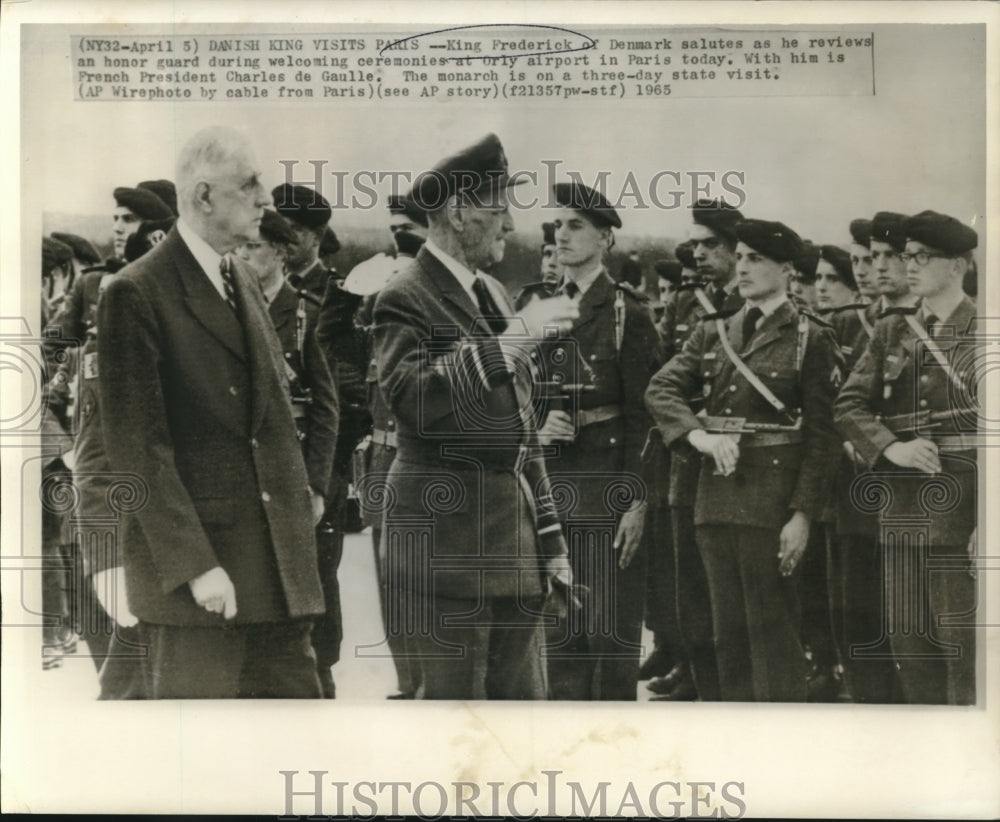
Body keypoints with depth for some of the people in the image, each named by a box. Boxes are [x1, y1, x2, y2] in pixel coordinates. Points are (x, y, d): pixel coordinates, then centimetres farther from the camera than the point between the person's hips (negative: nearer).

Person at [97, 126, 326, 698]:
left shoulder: (245, 282, 16)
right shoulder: (136, 295, -10)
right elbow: (137, 448, -15)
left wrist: (302, 494, 9)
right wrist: (194, 565, -18)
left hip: (278, 555, 8)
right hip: (193, 550, -7)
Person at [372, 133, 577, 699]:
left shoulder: (494, 293, 17)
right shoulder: (407, 301, -9)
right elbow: (409, 396, -29)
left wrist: (551, 537, 18)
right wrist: (508, 343, -28)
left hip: (516, 538, 8)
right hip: (449, 540, -8)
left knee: (524, 698, 14)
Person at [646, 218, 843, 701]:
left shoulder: (810, 340, -3)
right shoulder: (713, 332, 13)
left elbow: (822, 437, -6)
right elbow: (660, 389, 5)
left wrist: (803, 515, -13)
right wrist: (699, 435, -13)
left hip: (773, 500, -5)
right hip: (716, 495, 5)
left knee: (772, 629, -2)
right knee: (728, 630, 11)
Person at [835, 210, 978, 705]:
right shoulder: (891, 333, 12)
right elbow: (849, 404, 6)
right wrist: (890, 447, -14)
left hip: (961, 510, -5)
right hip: (902, 511, 5)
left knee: (962, 644, -2)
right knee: (908, 645, 11)